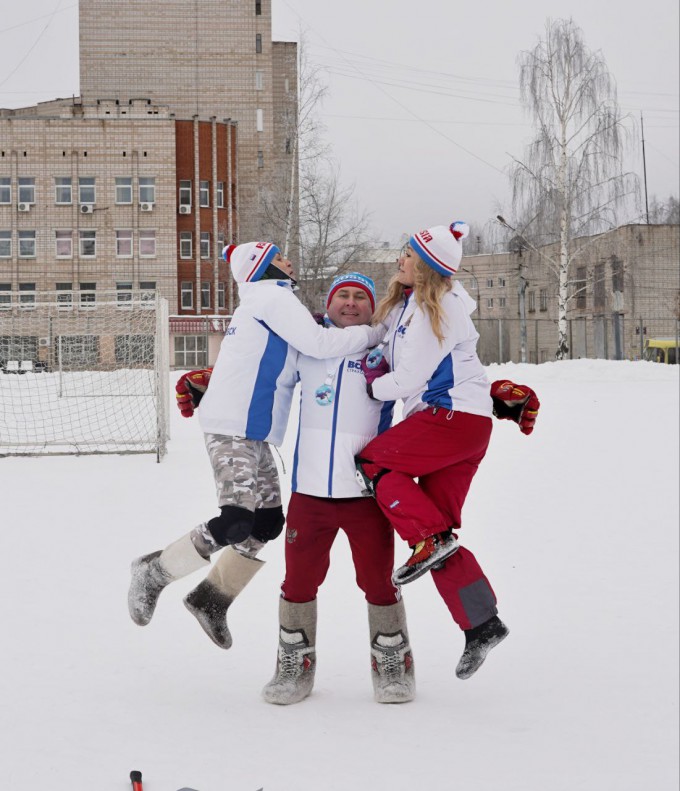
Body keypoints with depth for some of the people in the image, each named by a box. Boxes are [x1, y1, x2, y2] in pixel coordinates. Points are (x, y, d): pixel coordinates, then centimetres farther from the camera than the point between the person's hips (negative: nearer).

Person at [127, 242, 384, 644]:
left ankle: (212, 599, 18)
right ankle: (154, 573, 0)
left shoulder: (274, 302, 24)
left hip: (254, 433, 10)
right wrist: (373, 333, -7)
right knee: (236, 524, -16)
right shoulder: (272, 296, -7)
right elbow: (319, 344, -16)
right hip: (232, 427, -10)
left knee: (269, 522, 7)